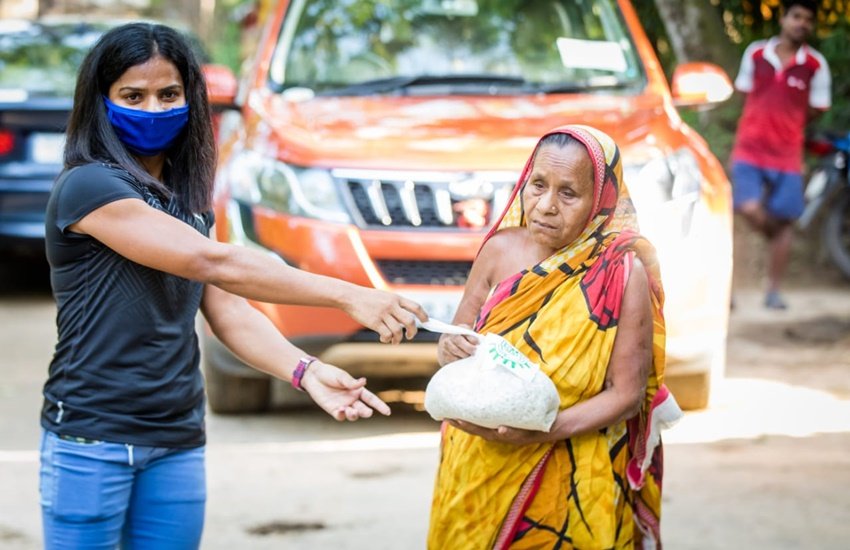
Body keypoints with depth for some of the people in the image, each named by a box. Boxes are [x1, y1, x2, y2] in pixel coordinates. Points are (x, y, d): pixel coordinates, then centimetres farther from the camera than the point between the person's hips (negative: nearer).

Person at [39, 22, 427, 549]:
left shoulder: (190, 198, 13)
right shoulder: (88, 186, -13)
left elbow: (228, 311, 5)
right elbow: (213, 263, -20)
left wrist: (306, 371, -13)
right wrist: (347, 295, -24)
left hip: (179, 442, 7)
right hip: (93, 438, -7)